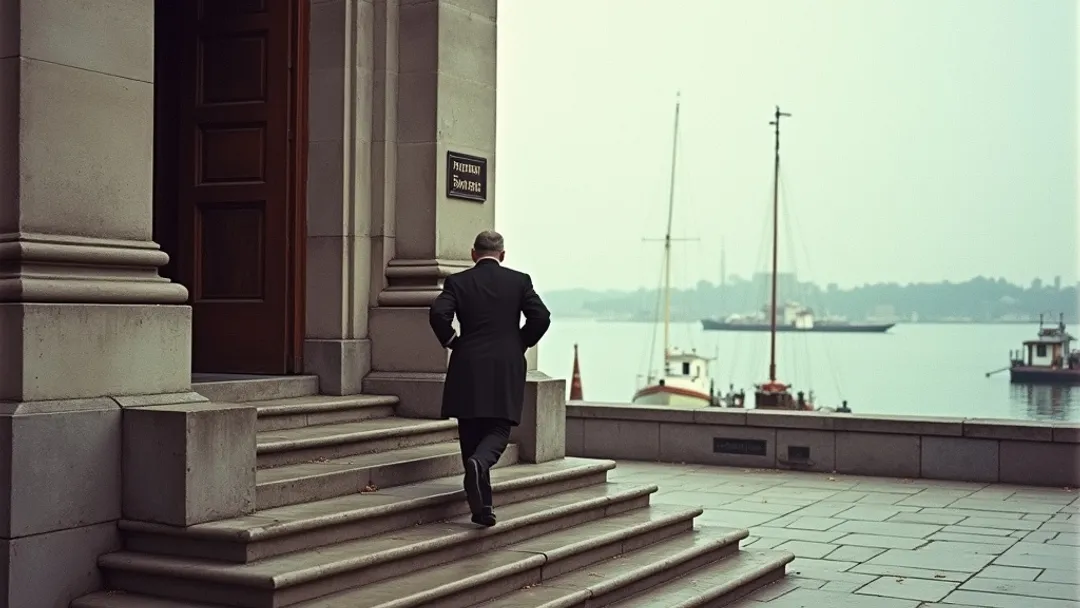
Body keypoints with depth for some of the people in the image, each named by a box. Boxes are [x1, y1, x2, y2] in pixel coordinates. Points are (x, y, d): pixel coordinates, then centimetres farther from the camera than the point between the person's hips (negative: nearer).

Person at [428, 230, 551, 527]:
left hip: (468, 369, 0)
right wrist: (522, 344, 10)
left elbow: (438, 314, -11)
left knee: (471, 434, 7)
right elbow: (541, 317, -4)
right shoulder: (520, 280, 5)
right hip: (508, 369, 0)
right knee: (498, 431, 6)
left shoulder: (457, 281, 3)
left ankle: (482, 508, 4)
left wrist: (452, 342, 4)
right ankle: (479, 462, -28)